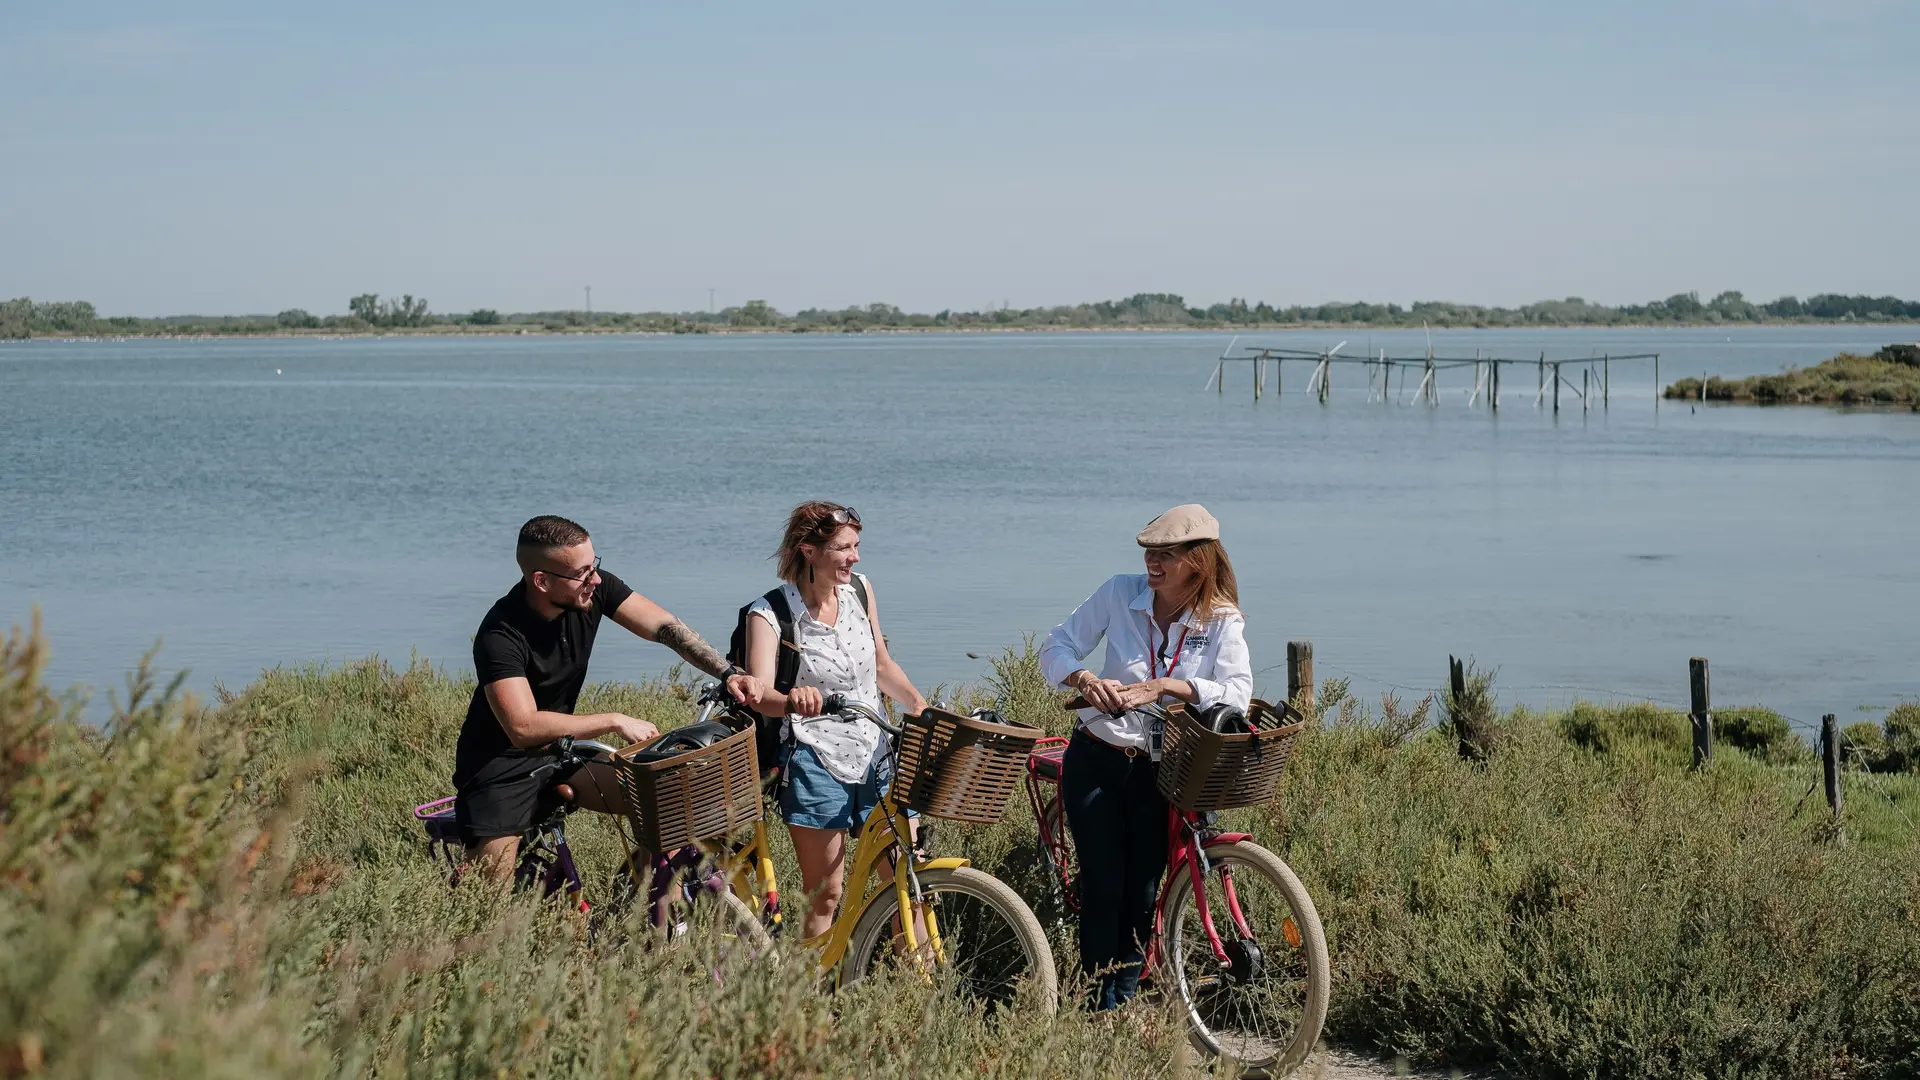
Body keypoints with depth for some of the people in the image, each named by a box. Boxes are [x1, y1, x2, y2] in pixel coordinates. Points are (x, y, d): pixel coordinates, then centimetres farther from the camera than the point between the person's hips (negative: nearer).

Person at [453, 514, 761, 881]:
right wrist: (613, 722, -30)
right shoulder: (500, 634, -27)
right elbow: (524, 726, -34)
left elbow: (664, 626, -13)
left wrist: (729, 673, -27)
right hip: (500, 766, -6)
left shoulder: (593, 587, -11)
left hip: (558, 753, 6)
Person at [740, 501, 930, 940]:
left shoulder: (859, 589, 6)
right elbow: (760, 691, -23)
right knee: (825, 896, -5)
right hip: (815, 760, -4)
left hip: (875, 754, 5)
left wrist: (923, 708, 1)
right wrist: (791, 700, -45)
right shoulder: (771, 613, -10)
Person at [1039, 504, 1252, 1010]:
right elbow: (1056, 647, -1)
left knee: (1143, 895, 3)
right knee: (1103, 889, -6)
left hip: (1160, 773, 0)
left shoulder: (1223, 620, -6)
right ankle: (1100, 1010, 4)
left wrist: (1163, 687, -30)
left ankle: (1125, 1002, 18)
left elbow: (1237, 692, -20)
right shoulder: (1121, 593, -5)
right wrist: (1085, 678, -23)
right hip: (1096, 762, 0)